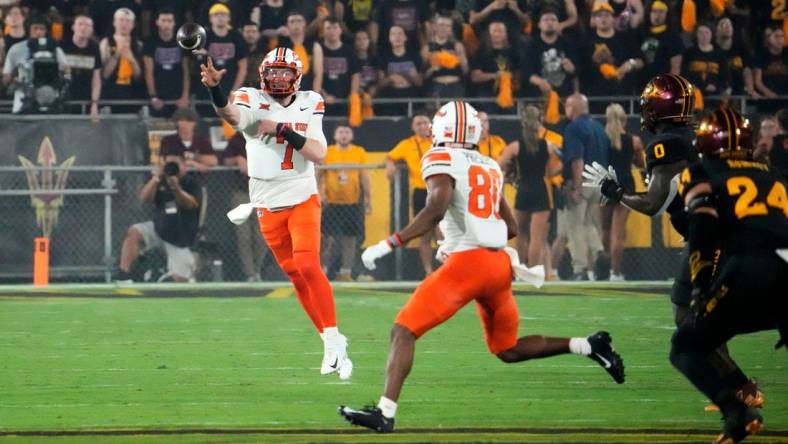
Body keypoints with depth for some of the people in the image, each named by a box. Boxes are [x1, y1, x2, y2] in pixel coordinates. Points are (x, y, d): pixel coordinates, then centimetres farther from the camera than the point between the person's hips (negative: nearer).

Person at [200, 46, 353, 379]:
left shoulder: (309, 106, -1)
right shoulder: (253, 102, -6)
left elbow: (319, 154, -12)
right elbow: (231, 115, -31)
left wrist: (283, 130, -21)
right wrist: (214, 89, -52)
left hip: (303, 200, -1)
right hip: (268, 206, 1)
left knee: (308, 267, -19)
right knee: (296, 277, 7)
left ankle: (333, 339, -13)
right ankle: (332, 345, 18)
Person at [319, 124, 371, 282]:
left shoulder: (359, 152, 5)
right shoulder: (327, 152, 1)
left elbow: (365, 177, 7)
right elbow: (318, 175, 2)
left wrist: (368, 199, 3)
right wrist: (320, 193, -12)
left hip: (353, 203, 2)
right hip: (331, 203, -2)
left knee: (350, 239, 4)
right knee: (328, 238, -3)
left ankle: (345, 273, 10)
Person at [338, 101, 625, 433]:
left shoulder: (442, 160, -2)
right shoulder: (490, 167, 19)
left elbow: (436, 210, -18)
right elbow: (511, 228, 22)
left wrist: (388, 245, -18)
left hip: (467, 262, -7)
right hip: (500, 263, 7)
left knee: (404, 331, -7)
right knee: (507, 349, 24)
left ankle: (385, 413, -21)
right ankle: (589, 346, 14)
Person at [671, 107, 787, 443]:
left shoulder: (701, 174, 18)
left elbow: (702, 234, 1)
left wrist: (701, 289, -2)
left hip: (747, 272, -4)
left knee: (686, 350, 12)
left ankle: (737, 413, -13)